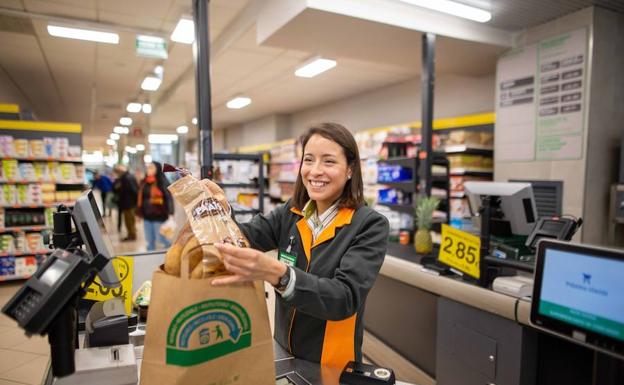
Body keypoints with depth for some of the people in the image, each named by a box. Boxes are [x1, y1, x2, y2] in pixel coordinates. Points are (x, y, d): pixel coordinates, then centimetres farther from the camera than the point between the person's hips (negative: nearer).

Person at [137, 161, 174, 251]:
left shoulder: (162, 182, -8)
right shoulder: (144, 182, 10)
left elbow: (169, 197, -13)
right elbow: (140, 199, 14)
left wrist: (170, 213, -19)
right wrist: (139, 213, 13)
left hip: (159, 216, -6)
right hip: (147, 216, 6)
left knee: (160, 237, -1)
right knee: (149, 239, 12)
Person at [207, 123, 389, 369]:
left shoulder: (369, 225, -18)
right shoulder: (291, 213, -3)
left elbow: (346, 298, -30)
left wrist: (275, 273, -43)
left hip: (332, 365, -3)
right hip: (284, 351, 4)